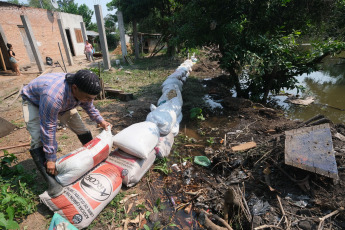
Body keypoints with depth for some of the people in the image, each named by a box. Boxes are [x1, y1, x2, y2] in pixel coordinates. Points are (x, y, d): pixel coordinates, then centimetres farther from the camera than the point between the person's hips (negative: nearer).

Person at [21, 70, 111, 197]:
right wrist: (50, 158, -29)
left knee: (81, 129, -2)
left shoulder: (84, 90, -27)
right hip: (34, 101, -5)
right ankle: (51, 181, -17)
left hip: (62, 102, 5)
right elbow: (49, 129, -38)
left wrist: (100, 121, -6)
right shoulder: (53, 96, -47)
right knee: (38, 140, -25)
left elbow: (89, 107, -2)